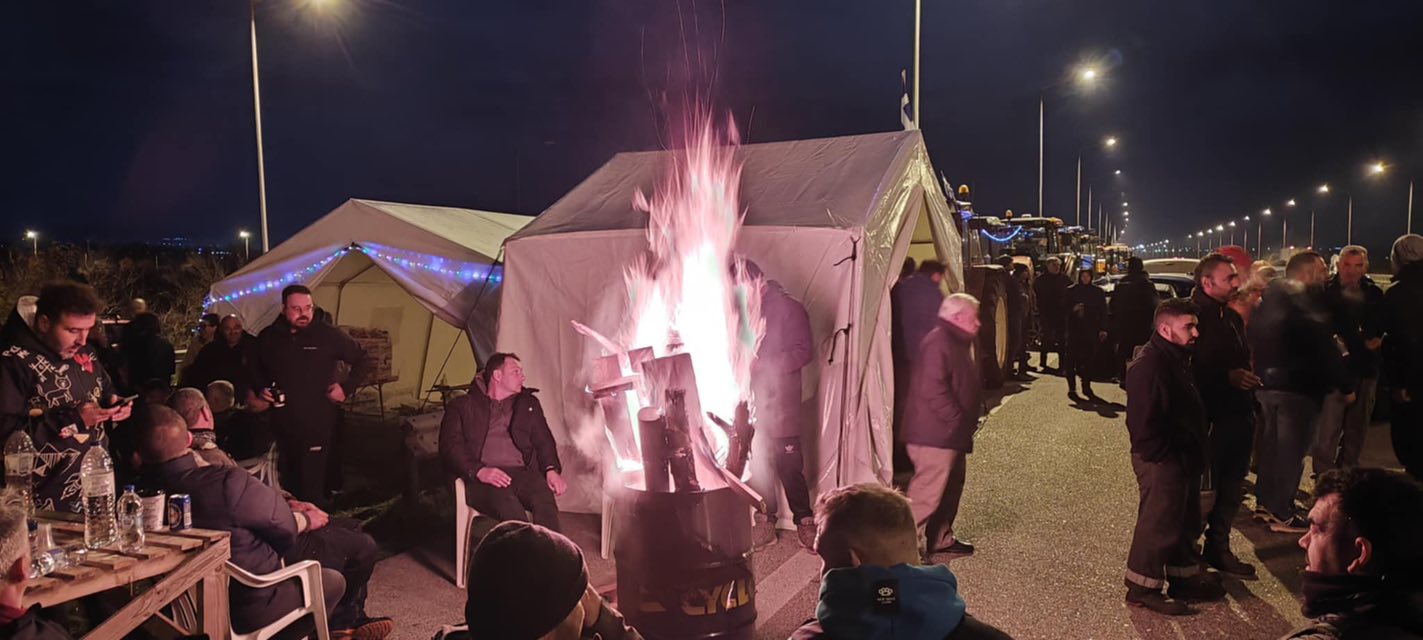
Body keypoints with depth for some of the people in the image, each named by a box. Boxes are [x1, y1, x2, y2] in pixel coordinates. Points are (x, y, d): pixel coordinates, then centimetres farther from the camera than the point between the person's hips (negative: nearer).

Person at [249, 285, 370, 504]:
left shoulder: (329, 335, -5)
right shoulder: (268, 337, 5)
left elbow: (362, 361, 5)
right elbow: (257, 369, 25)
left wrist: (346, 388, -4)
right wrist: (261, 390, 7)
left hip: (318, 423, -3)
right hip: (282, 423, 3)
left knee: (312, 485, -6)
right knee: (289, 481, 10)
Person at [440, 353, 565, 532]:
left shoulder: (528, 404, 28)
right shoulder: (462, 406, 18)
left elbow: (543, 441, 18)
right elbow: (450, 446, 4)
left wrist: (552, 470, -5)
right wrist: (478, 470, -16)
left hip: (522, 473, 3)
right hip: (483, 478, -2)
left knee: (544, 496, -32)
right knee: (506, 501, -37)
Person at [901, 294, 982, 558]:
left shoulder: (957, 343, 17)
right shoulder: (938, 342, -18)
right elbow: (932, 388, -26)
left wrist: (969, 421, 15)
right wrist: (957, 419, -20)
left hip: (951, 435, 11)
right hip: (935, 435, -11)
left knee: (951, 488, 19)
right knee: (927, 493, -9)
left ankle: (941, 539, 31)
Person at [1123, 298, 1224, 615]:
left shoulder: (1177, 359, 11)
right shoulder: (1148, 365, -23)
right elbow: (1142, 423, -27)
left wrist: (1194, 455, 14)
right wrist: (1165, 457, -21)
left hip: (1183, 457, 10)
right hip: (1161, 462, -10)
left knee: (1185, 520, 20)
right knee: (1158, 523, -1)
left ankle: (1184, 577, 35)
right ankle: (1142, 587, 11)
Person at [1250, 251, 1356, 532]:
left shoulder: (1270, 299, 11)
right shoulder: (1306, 301, -15)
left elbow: (1252, 338, 16)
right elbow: (1325, 348, -17)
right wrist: (1346, 385, -10)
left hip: (1267, 383, 9)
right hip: (1298, 386, -9)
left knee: (1271, 444, 18)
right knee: (1291, 451, -1)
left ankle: (1265, 502, 26)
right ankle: (1281, 514, 4)